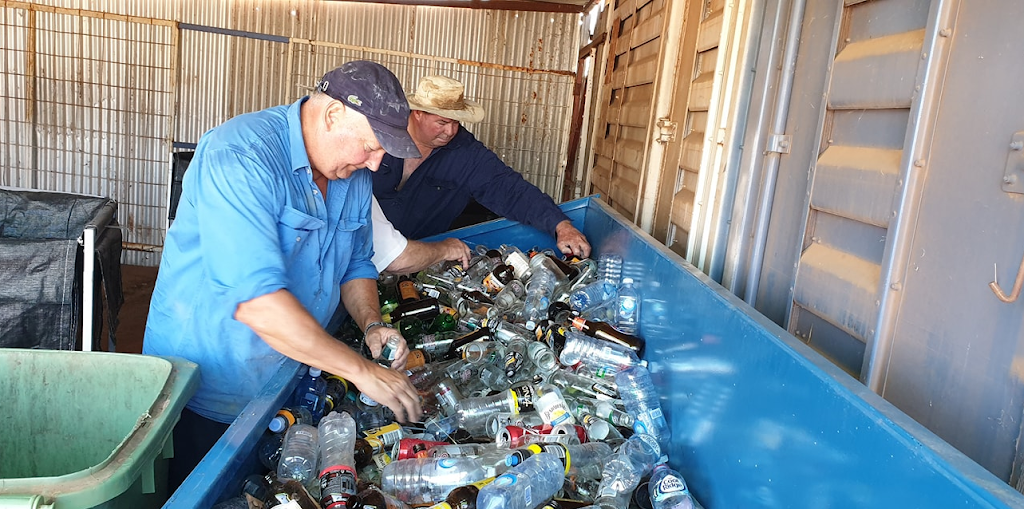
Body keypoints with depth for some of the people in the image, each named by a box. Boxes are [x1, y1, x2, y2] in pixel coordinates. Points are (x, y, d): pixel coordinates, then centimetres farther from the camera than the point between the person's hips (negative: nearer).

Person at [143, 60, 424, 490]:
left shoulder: (353, 173, -2)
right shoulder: (240, 157, -28)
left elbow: (357, 264, 11)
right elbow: (256, 301, -36)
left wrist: (372, 324, -9)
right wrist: (361, 370, -33)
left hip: (285, 378, 7)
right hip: (206, 389, -7)